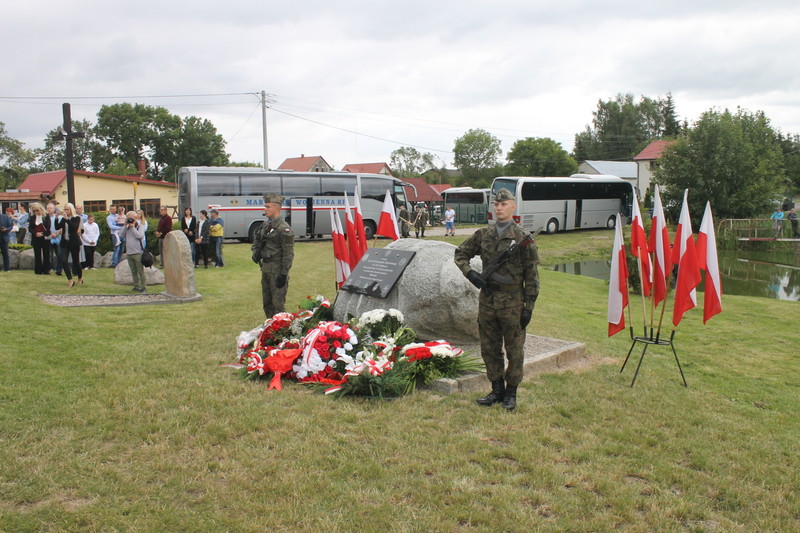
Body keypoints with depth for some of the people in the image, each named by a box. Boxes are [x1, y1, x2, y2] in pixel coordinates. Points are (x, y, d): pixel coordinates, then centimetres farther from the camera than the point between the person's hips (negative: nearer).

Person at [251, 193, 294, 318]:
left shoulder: (284, 229, -14)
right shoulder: (265, 226, 11)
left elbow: (288, 254, -16)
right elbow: (256, 242, 25)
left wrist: (284, 274, -18)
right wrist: (255, 252, 3)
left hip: (277, 269, -8)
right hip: (265, 267, 9)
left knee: (278, 303, -4)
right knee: (266, 303, 16)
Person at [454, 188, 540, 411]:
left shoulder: (522, 238, -5)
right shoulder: (483, 234, 6)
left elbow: (531, 275, -5)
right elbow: (460, 253, 17)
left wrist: (529, 307, -8)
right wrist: (470, 273, -2)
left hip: (512, 301, -4)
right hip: (487, 299, 4)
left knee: (514, 349, 6)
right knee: (489, 348, 12)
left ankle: (511, 392, 21)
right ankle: (497, 390, 27)